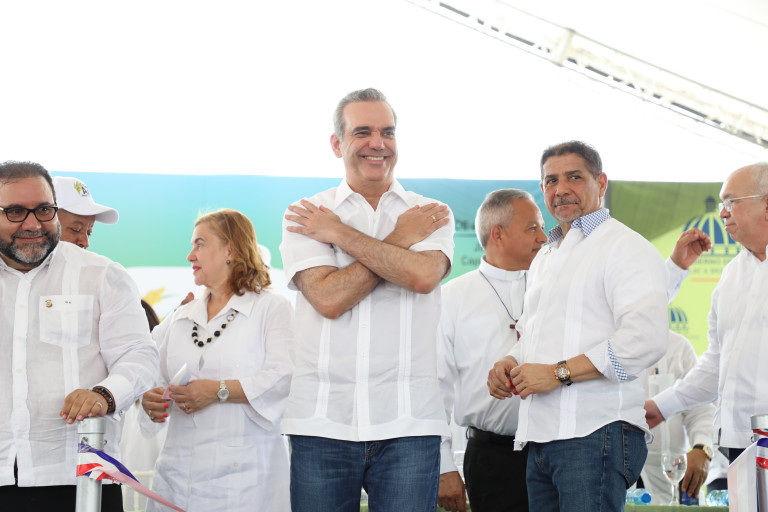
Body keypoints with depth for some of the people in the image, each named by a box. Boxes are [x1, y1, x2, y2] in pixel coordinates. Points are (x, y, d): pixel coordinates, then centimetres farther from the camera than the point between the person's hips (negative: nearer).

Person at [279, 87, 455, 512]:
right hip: (322, 424, 0)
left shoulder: (431, 214, 10)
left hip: (407, 423, 0)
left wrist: (339, 233, -5)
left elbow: (423, 276, -12)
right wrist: (400, 239, -4)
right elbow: (328, 298, -8)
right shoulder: (304, 215, 7)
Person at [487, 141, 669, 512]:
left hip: (596, 432, -8)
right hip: (541, 439, 8)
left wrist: (559, 372, -16)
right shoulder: (543, 260, 25)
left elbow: (646, 339, -17)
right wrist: (510, 363, 11)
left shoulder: (626, 247, -3)